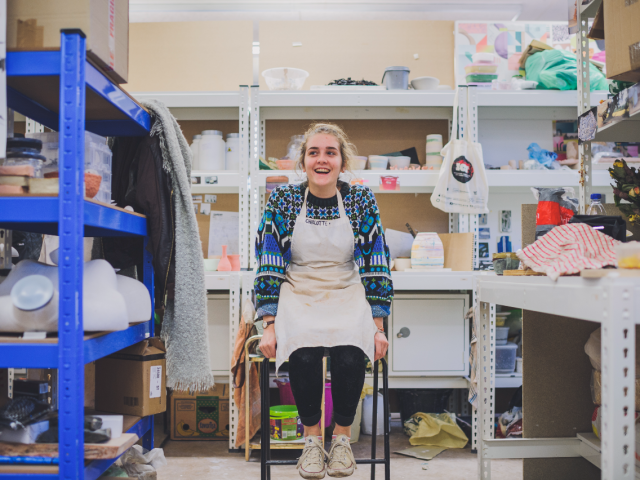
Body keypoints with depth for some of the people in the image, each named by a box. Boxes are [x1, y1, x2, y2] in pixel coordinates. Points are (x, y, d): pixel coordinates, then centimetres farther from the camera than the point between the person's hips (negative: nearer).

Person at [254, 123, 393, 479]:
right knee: (304, 353, -31)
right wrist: (270, 325, -7)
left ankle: (342, 437, -2)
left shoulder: (362, 200, 1)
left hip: (347, 295, 1)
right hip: (298, 295, 0)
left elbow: (376, 266, 3)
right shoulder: (283, 200, 0)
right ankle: (312, 437, -4)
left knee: (350, 355, -29)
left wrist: (378, 327, -3)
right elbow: (269, 266, 1)